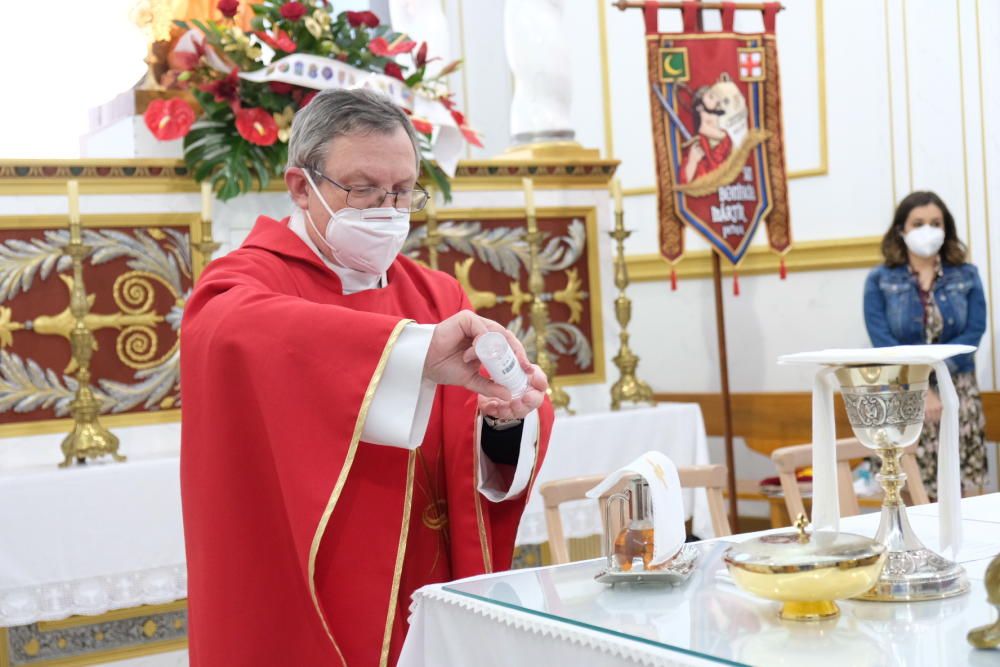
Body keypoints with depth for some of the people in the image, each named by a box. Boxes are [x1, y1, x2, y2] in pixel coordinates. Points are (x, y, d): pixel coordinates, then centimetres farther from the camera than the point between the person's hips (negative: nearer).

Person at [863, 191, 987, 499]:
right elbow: (883, 343, -7)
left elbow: (974, 333, -3)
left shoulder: (967, 276, 7)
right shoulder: (879, 281, 2)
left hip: (958, 395, 2)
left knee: (963, 495, -2)